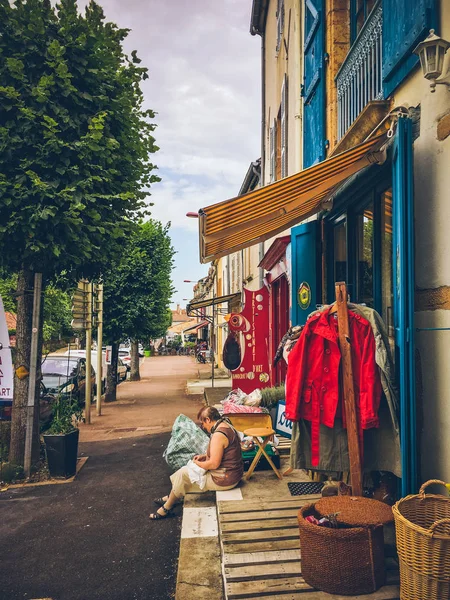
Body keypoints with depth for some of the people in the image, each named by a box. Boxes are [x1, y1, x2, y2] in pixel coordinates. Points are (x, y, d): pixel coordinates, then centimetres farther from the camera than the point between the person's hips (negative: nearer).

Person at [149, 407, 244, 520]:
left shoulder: (218, 435, -26)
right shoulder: (226, 425, 5)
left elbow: (214, 464, -26)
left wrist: (197, 463, -9)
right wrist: (204, 456, 9)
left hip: (225, 480, -10)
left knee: (183, 473, -2)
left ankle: (167, 508, 14)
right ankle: (171, 497, 29)